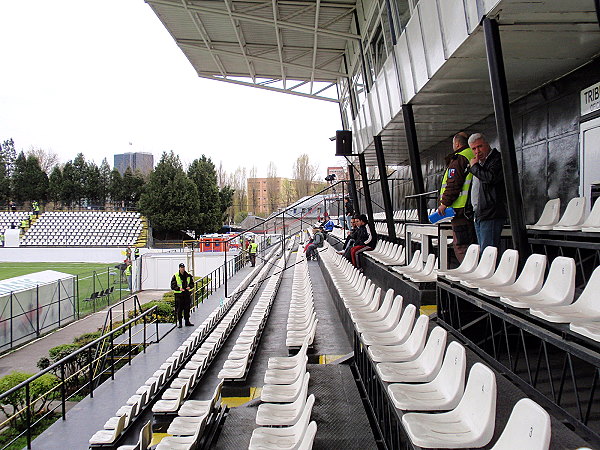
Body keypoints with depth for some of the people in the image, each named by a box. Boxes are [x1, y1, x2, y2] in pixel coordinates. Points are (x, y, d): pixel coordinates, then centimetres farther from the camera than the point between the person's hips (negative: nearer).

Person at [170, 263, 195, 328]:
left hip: (187, 294, 4)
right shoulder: (175, 276, -5)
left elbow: (192, 283, 15)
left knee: (187, 308, 9)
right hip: (179, 294, -4)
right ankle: (179, 323, 9)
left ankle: (187, 322, 19)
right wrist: (179, 288, -23)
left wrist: (189, 287, -7)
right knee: (179, 309, 0)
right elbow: (172, 286, -7)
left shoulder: (188, 275, 6)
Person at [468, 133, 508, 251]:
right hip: (479, 215, 9)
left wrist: (474, 166, -10)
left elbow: (491, 178, -23)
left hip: (491, 215, -9)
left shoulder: (498, 159, -6)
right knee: (482, 252, 12)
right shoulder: (480, 163, 21)